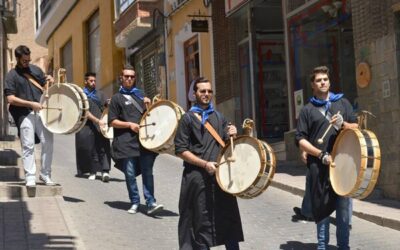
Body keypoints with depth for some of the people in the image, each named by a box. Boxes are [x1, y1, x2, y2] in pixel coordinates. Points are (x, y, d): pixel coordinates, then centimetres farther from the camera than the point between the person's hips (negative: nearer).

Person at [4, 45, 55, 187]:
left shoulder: (35, 69, 15)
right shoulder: (12, 75, 1)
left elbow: (45, 86, 26)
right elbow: (11, 99, -7)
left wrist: (50, 81, 2)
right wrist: (31, 104, -15)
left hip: (41, 111, 4)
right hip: (25, 114, -4)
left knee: (48, 143, 1)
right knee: (28, 146, -3)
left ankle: (45, 174, 12)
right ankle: (30, 177, 4)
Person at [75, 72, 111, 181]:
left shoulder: (100, 94, 18)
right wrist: (97, 120, -17)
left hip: (101, 127, 2)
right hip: (88, 126, -2)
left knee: (103, 148, -11)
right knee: (90, 150, 2)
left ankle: (105, 171, -18)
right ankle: (92, 171, 13)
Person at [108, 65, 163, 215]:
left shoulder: (140, 95, 20)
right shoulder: (117, 98, 8)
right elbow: (112, 122, 2)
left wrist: (148, 104, 7)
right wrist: (130, 125, -11)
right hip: (126, 142, -3)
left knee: (147, 172, -7)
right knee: (130, 174, -1)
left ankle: (151, 203, -10)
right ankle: (135, 203, 10)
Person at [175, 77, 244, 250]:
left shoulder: (219, 118, 14)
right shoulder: (188, 118, 0)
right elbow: (181, 151, -5)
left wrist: (231, 135, -3)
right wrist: (205, 164, -15)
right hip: (198, 177, -4)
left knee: (229, 219, 3)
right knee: (202, 222, 3)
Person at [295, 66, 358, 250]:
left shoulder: (342, 102, 13)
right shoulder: (307, 110, 8)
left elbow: (356, 127, 11)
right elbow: (301, 140, 2)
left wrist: (343, 125, -11)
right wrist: (321, 155, -10)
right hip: (318, 165, -1)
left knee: (343, 205, -2)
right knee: (321, 205, 4)